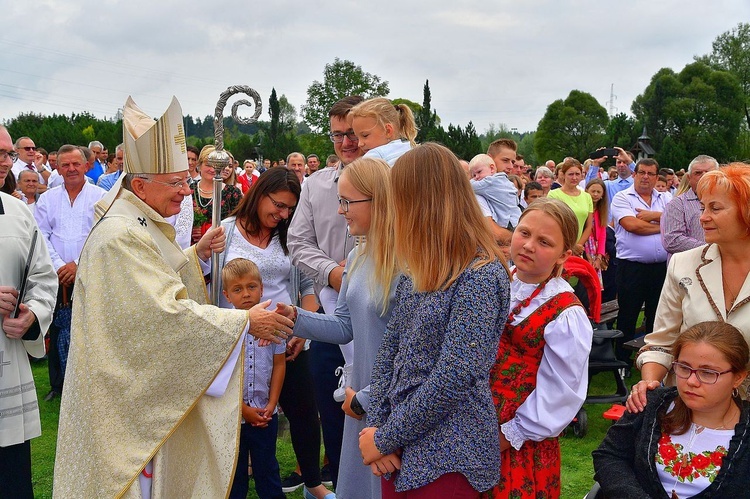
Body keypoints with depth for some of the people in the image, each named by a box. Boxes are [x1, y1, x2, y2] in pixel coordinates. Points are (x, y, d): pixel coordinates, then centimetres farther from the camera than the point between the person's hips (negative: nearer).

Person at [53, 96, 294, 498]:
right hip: (128, 390, -10)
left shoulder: (145, 225, 8)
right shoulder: (119, 237, -25)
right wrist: (246, 322, -27)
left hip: (151, 384, 10)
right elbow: (166, 313, -30)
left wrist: (198, 254, -1)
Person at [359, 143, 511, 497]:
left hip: (447, 460, -7)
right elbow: (389, 349, 7)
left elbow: (452, 380, -23)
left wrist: (385, 439, -16)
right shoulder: (417, 270, 7)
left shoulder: (480, 275, -18)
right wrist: (376, 425, -5)